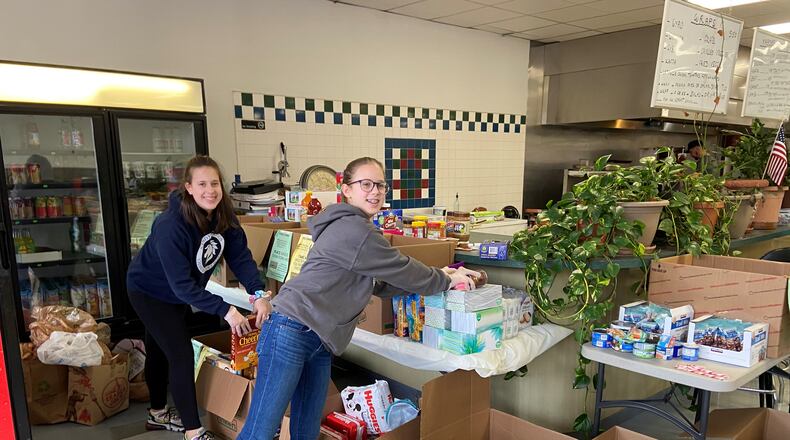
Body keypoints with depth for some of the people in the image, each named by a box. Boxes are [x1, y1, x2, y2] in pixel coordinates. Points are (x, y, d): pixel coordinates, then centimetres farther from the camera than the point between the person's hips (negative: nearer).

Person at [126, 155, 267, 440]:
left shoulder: (223, 215, -16)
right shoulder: (171, 225, -37)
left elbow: (240, 256, -18)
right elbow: (182, 284, -37)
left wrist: (259, 293, -32)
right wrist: (225, 311, -40)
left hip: (178, 292, 7)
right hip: (150, 291, -7)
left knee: (160, 351, 22)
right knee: (181, 355, -9)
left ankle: (158, 414, 40)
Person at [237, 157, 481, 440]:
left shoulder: (357, 230, 19)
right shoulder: (353, 230, -14)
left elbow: (383, 284, 21)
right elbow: (402, 269, -8)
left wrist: (439, 277, 18)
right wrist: (446, 281, 8)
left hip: (318, 342, 10)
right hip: (291, 333, -10)